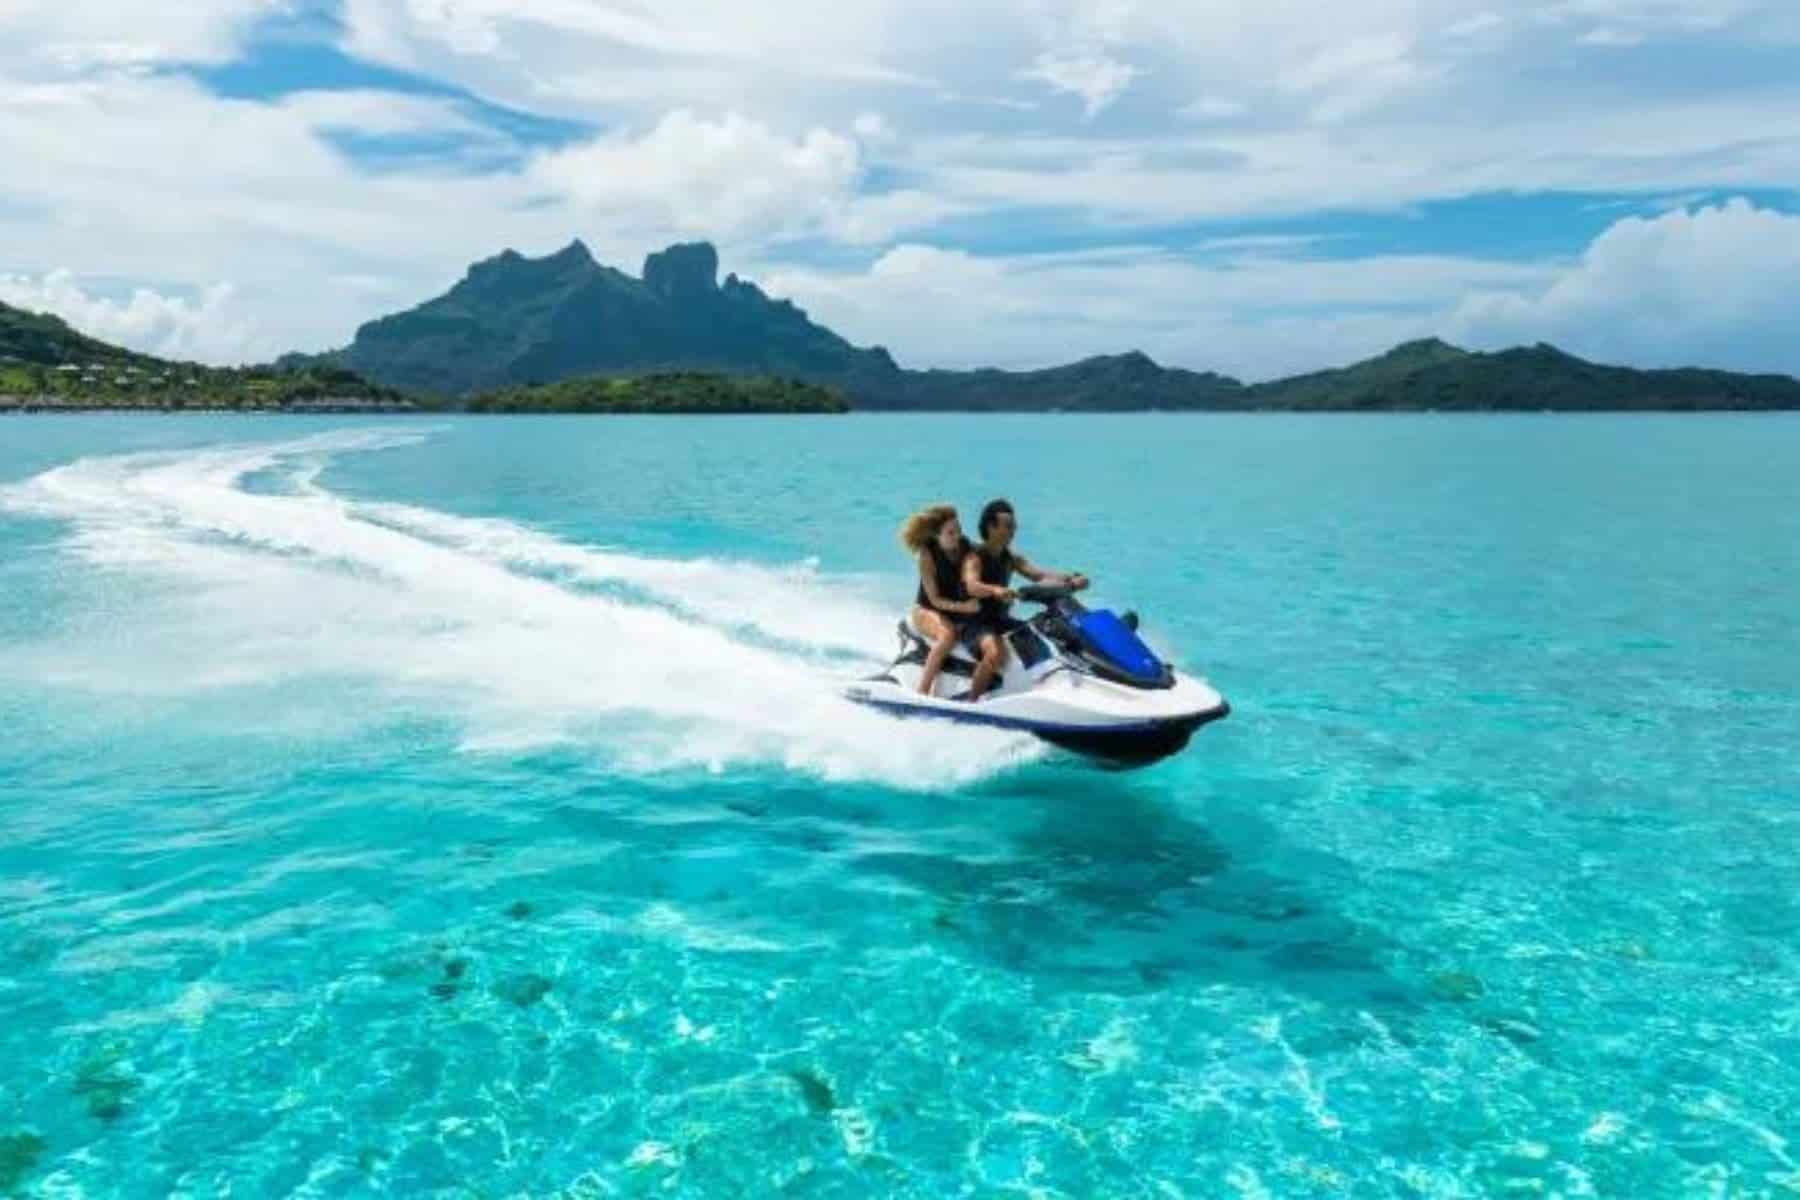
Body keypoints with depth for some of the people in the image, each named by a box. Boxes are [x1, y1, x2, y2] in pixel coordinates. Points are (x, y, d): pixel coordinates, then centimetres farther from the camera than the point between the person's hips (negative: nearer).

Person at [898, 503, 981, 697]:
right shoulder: (927, 554, -17)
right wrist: (962, 607, -34)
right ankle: (922, 692, -32)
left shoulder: (966, 547, -6)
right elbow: (934, 599, -19)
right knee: (948, 634, -36)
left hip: (961, 609, 5)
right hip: (927, 610, -5)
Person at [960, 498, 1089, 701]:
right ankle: (971, 702, -25)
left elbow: (1039, 574, -4)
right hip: (974, 623, -7)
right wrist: (995, 590, -55)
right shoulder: (974, 557, -12)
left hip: (1002, 620, 8)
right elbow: (972, 585, -32)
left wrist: (1071, 578, -22)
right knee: (996, 652, -36)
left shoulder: (1011, 557, 9)